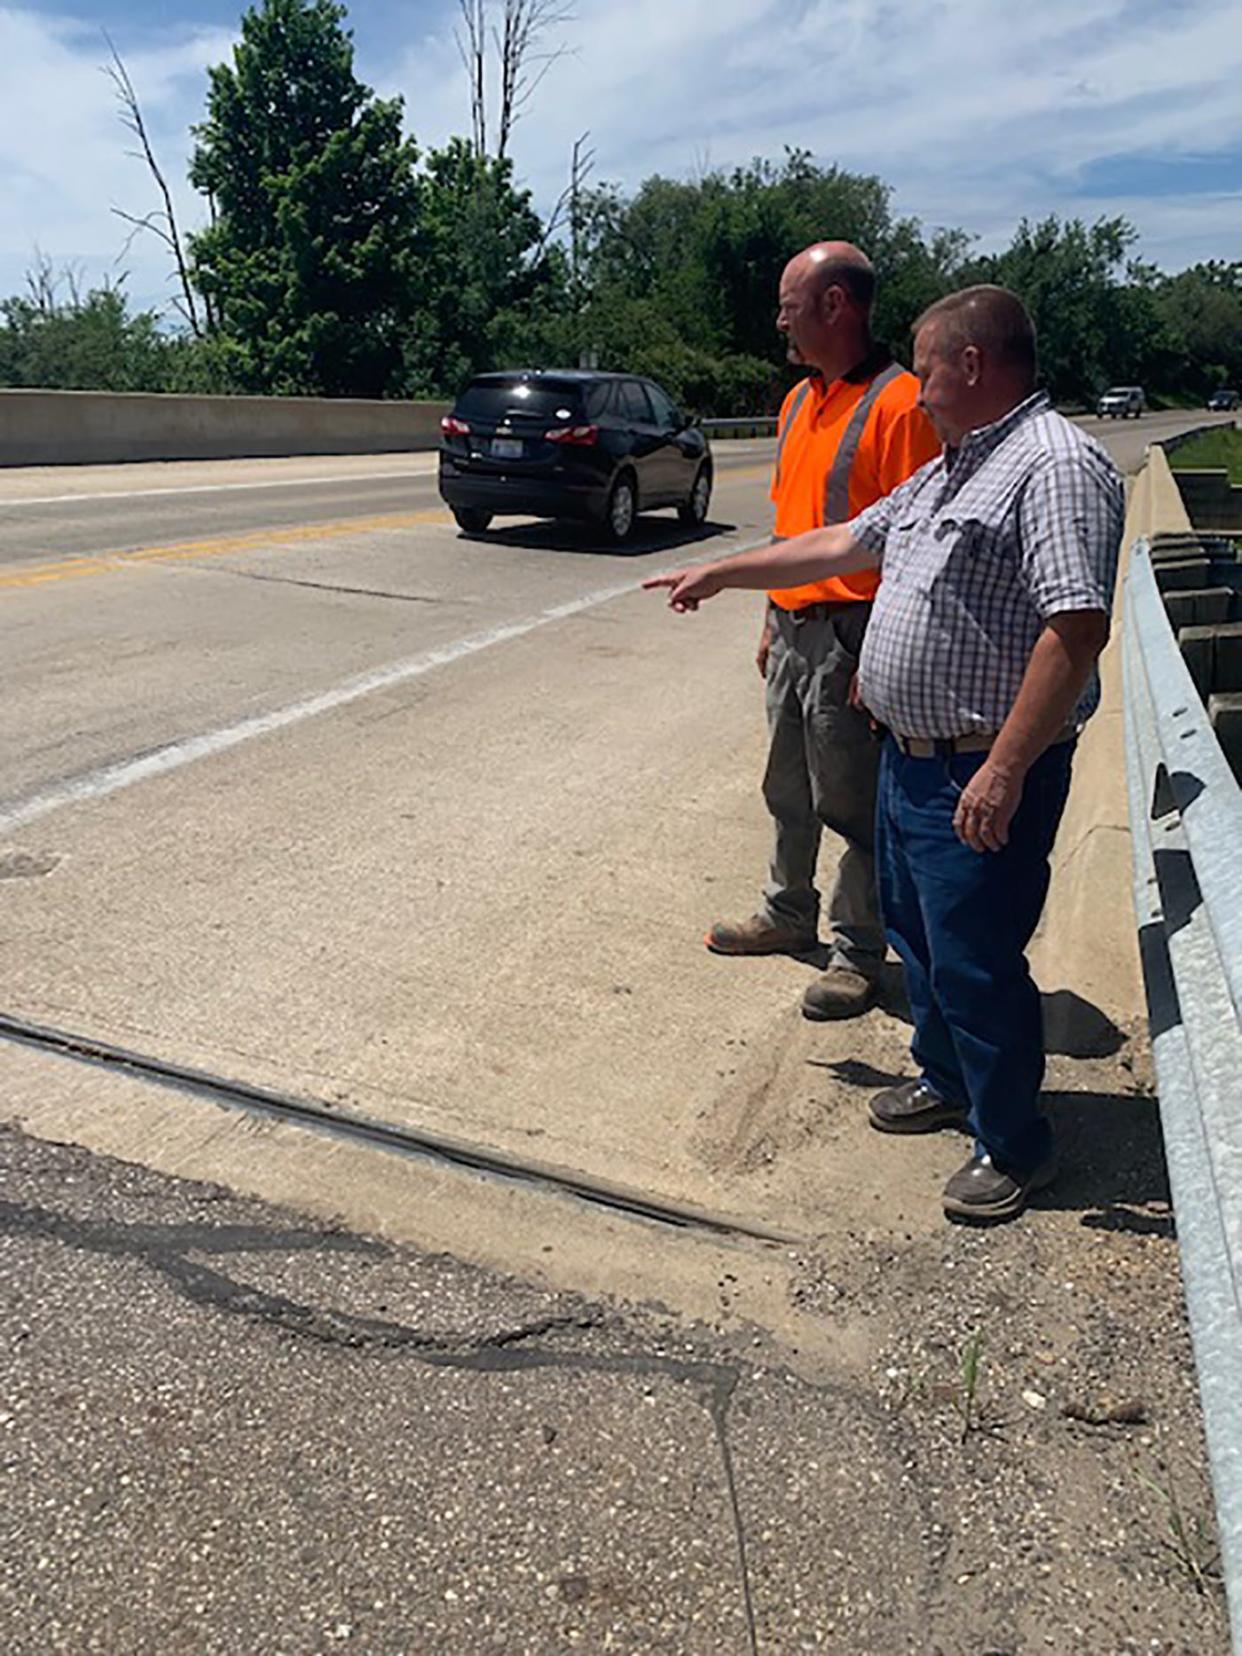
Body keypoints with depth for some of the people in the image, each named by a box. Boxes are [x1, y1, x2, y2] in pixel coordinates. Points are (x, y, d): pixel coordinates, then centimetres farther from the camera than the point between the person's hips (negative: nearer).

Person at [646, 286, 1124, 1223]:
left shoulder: (1057, 464, -16)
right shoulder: (951, 469, 16)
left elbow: (1078, 626, -26)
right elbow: (844, 544, 24)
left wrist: (1004, 770, -29)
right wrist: (721, 574, 25)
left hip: (983, 775, -10)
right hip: (910, 756, 10)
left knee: (975, 964, 0)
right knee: (917, 934, 21)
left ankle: (1015, 1146, 19)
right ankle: (947, 1080, 41)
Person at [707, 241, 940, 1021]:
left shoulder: (899, 403, -15)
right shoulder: (799, 401, 13)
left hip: (852, 637, -8)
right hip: (794, 629, 9)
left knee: (853, 803, 2)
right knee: (789, 793, 19)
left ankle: (858, 951, 17)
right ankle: (789, 915, 37)